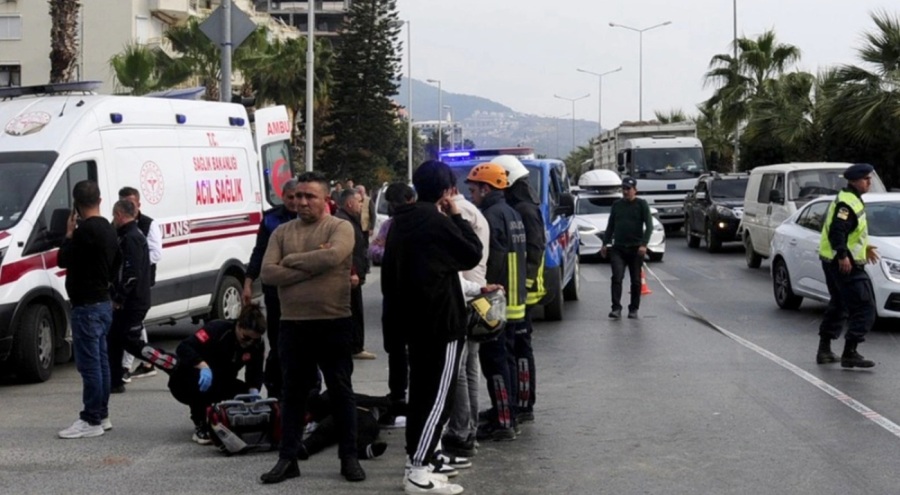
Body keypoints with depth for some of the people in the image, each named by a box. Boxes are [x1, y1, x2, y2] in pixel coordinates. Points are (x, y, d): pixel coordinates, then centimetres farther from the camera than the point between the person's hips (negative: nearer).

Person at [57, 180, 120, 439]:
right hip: (103, 302, 10)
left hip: (87, 306, -10)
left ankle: (91, 420, -5)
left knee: (89, 364, -7)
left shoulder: (86, 229, -19)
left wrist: (69, 233, -2)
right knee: (100, 361, 14)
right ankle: (101, 415, 20)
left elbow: (63, 260, -15)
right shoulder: (108, 228, 12)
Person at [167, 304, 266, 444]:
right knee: (202, 381, -40)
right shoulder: (217, 329, -27)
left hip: (220, 386, 5)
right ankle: (200, 427, -20)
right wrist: (203, 366, -52)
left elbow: (255, 373, -8)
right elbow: (183, 348, -35)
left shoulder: (257, 345, -11)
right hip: (186, 382, -5)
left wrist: (254, 391, -30)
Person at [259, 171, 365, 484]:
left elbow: (333, 256, -24)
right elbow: (268, 273, -4)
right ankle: (288, 458, 18)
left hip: (333, 323, -3)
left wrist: (290, 260, -10)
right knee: (292, 392, 10)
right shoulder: (282, 232, 8)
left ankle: (349, 457, 16)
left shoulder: (340, 228, -3)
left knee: (341, 391, 7)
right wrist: (311, 267, -14)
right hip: (292, 324, 4)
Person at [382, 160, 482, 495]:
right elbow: (472, 255, -7)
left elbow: (390, 270, 16)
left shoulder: (402, 221, 11)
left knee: (421, 392, 16)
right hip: (440, 320, -9)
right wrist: (456, 216, -1)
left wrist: (395, 310, 20)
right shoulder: (437, 221, -16)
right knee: (438, 396, -6)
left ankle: (415, 462, 20)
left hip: (412, 318, 9)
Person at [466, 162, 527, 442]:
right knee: (505, 358, 17)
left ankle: (503, 422, -5)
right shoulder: (512, 214, 15)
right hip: (513, 301, 10)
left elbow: (483, 260, -20)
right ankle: (507, 416, 24)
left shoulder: (492, 216, -17)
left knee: (494, 361, -6)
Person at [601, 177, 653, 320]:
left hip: (635, 249, -2)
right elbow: (610, 226, 19)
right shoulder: (616, 205, 12)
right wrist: (605, 243, 13)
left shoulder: (641, 205, 1)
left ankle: (634, 309, 14)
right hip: (618, 248, 2)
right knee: (617, 277, -12)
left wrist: (644, 244, -16)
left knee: (635, 280, 4)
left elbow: (649, 226, -5)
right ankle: (616, 308, -14)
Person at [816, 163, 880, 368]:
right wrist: (842, 255, -29)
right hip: (844, 264, -11)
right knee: (864, 309, -10)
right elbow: (836, 231, -26)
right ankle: (850, 354, -10)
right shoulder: (847, 203, -17)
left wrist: (865, 247, 24)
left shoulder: (852, 200, 16)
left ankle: (824, 350, 26)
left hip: (834, 262, 11)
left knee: (839, 306, 20)